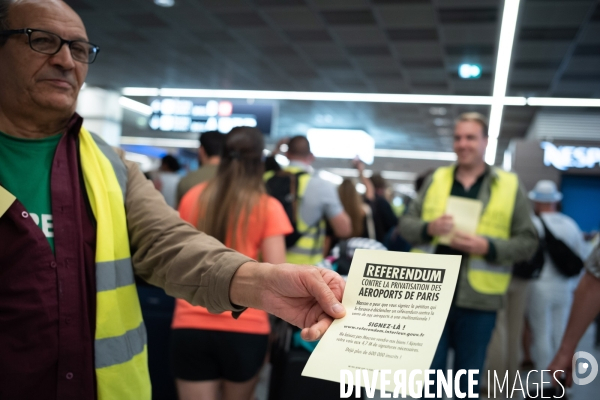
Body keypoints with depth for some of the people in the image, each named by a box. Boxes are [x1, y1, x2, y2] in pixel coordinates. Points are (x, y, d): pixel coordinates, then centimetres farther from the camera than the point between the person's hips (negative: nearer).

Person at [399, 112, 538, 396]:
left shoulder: (510, 186, 2)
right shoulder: (434, 180, 7)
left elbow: (527, 241, 0)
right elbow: (405, 224, 8)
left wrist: (488, 246, -18)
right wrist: (428, 228, -14)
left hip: (478, 300, -1)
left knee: (467, 381, 14)